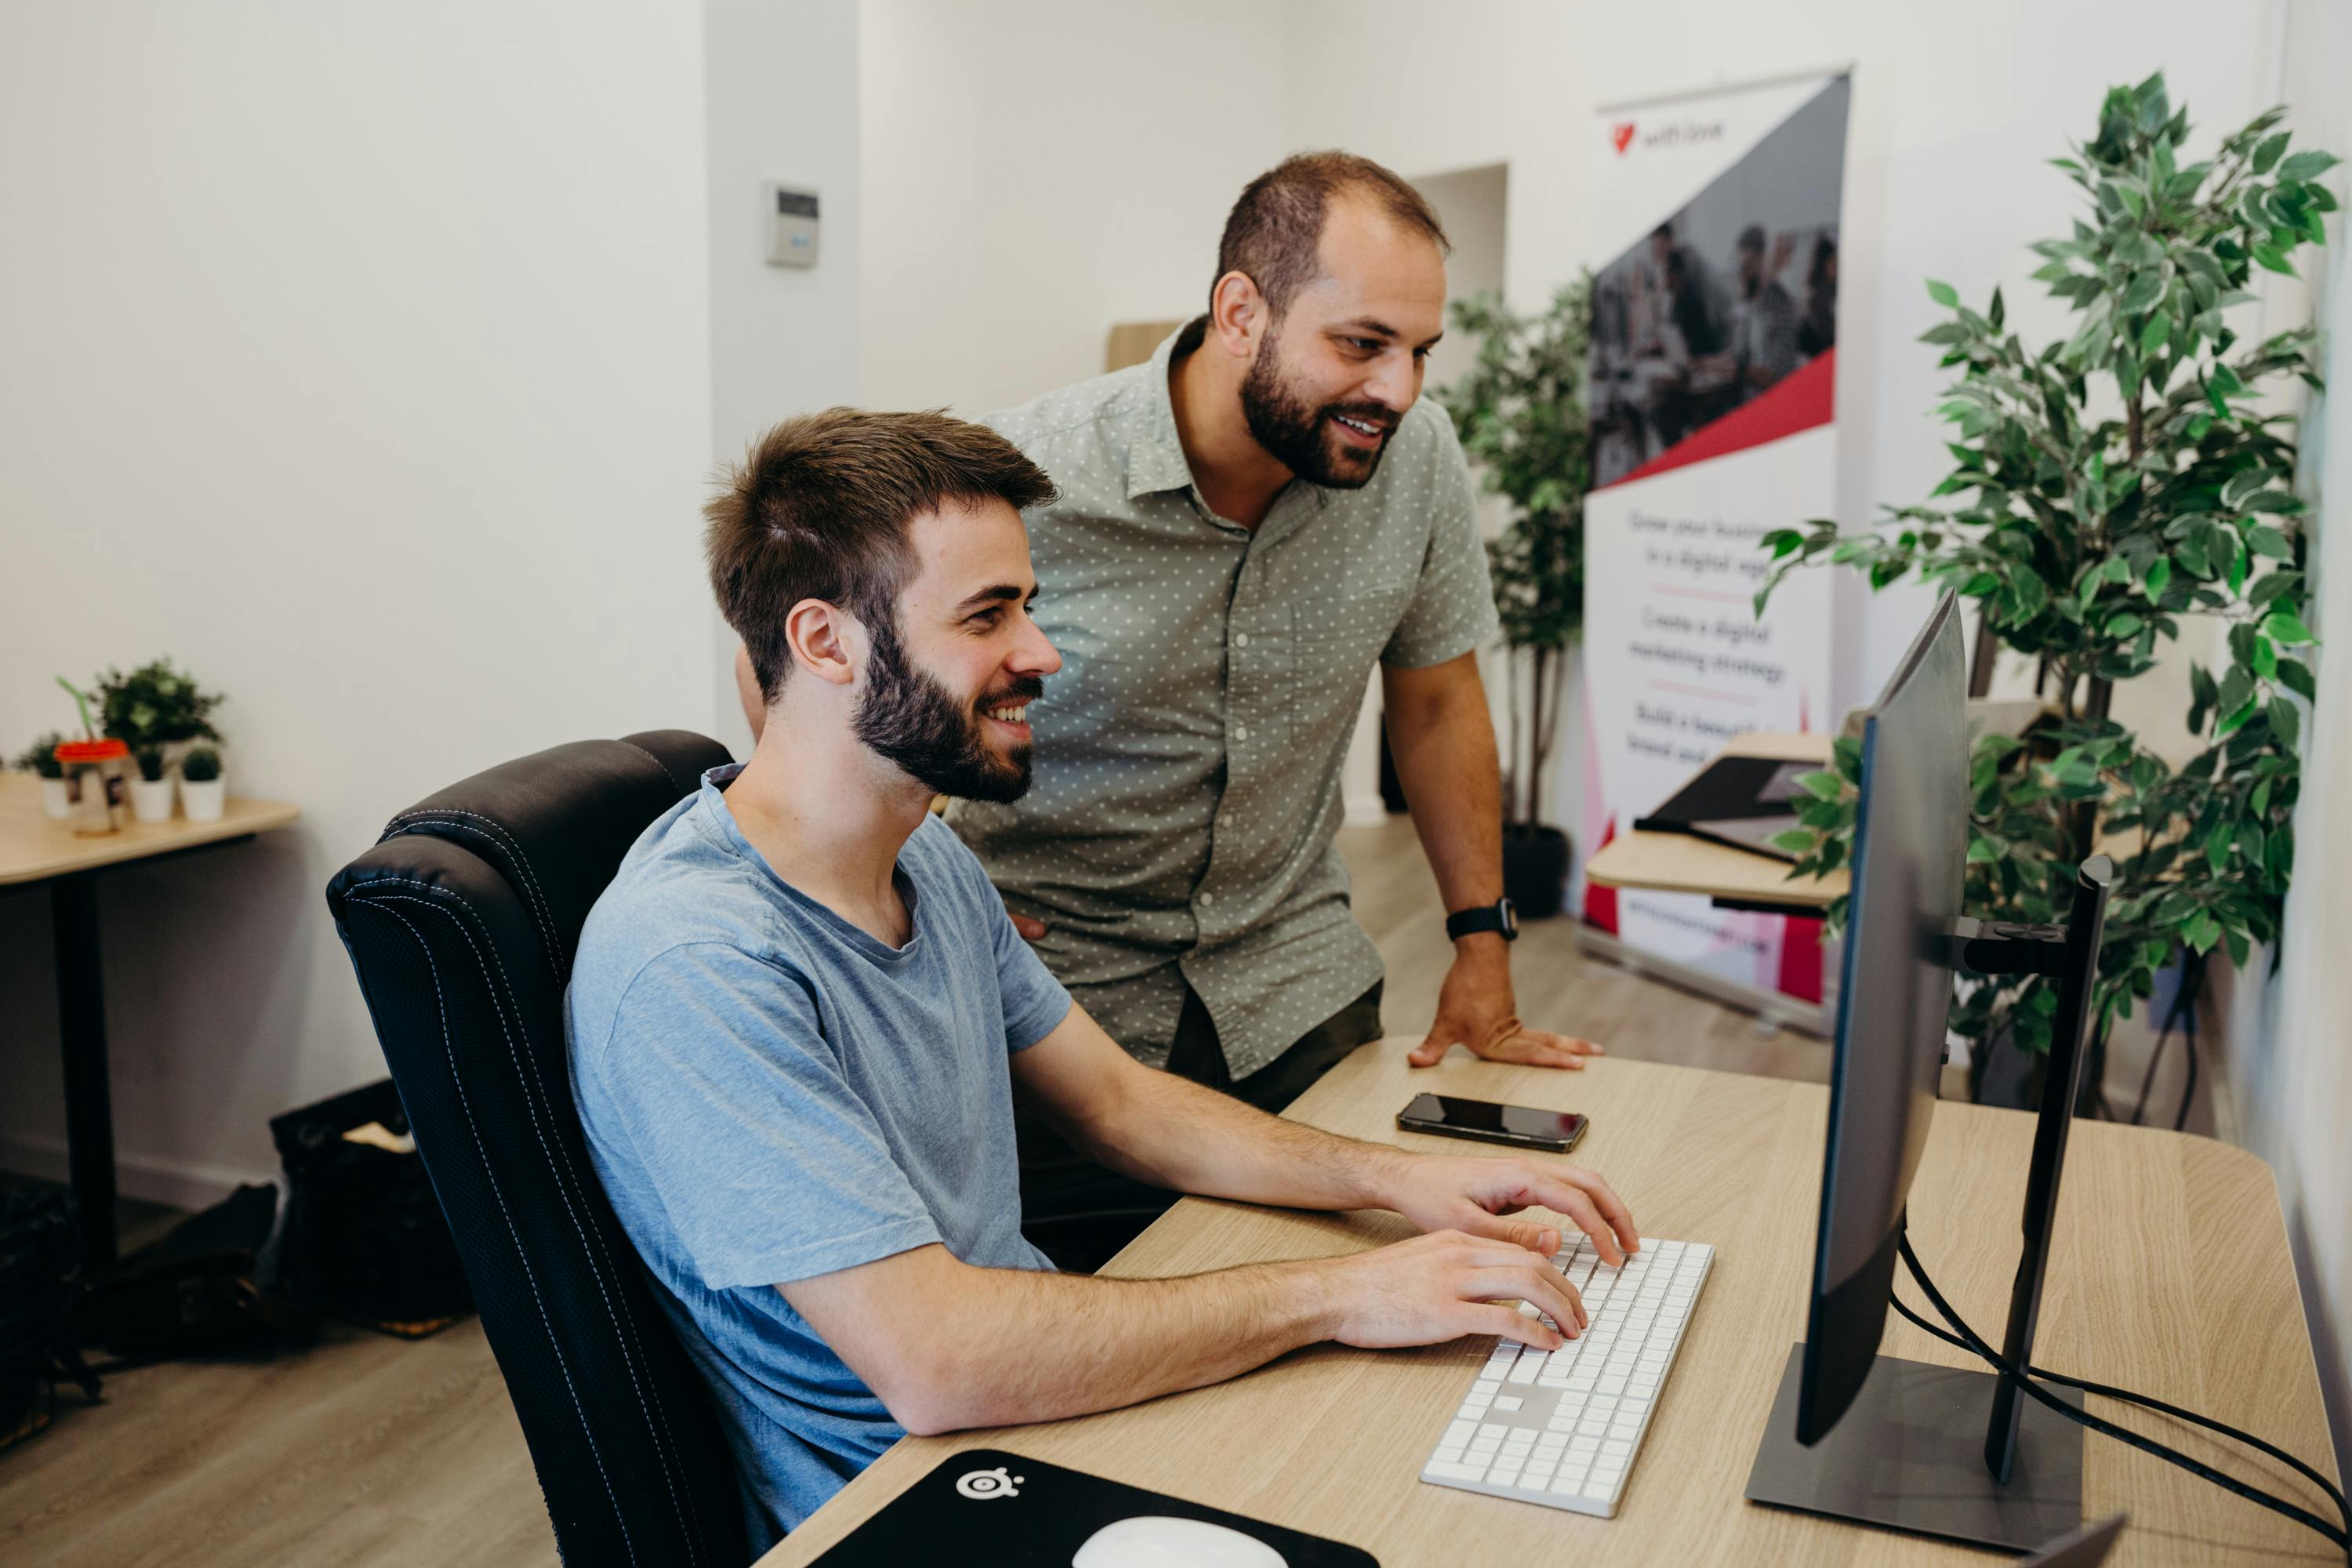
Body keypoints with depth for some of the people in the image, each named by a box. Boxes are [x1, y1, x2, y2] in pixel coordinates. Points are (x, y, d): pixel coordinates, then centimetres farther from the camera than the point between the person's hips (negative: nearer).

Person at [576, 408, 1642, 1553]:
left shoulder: (929, 860, 4)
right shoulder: (694, 964, -26)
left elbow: (1115, 1102, 12)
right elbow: (934, 1362, -30)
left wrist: (1391, 1178, -2)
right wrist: (1336, 1295, -24)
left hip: (1040, 1401, 8)